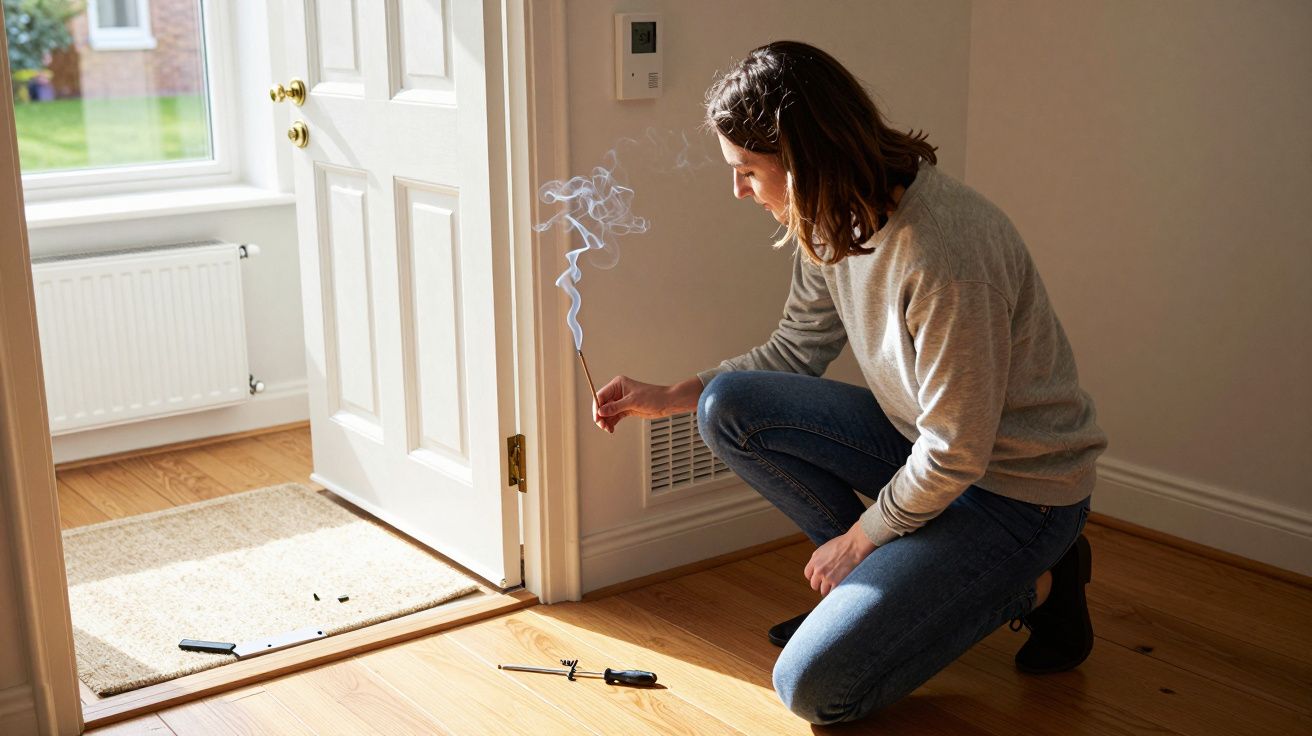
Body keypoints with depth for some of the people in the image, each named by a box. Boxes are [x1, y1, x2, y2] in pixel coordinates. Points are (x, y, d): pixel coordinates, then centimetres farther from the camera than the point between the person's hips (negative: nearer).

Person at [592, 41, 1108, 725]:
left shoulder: (944, 251, -31)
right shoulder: (832, 221, -4)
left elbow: (956, 454, -24)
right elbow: (797, 348, 12)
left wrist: (855, 539, -10)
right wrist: (667, 397, 5)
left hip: (1018, 492, -8)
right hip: (922, 440, 8)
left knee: (812, 687, -14)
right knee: (727, 406, -5)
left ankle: (1029, 586, 3)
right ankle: (871, 580, 6)